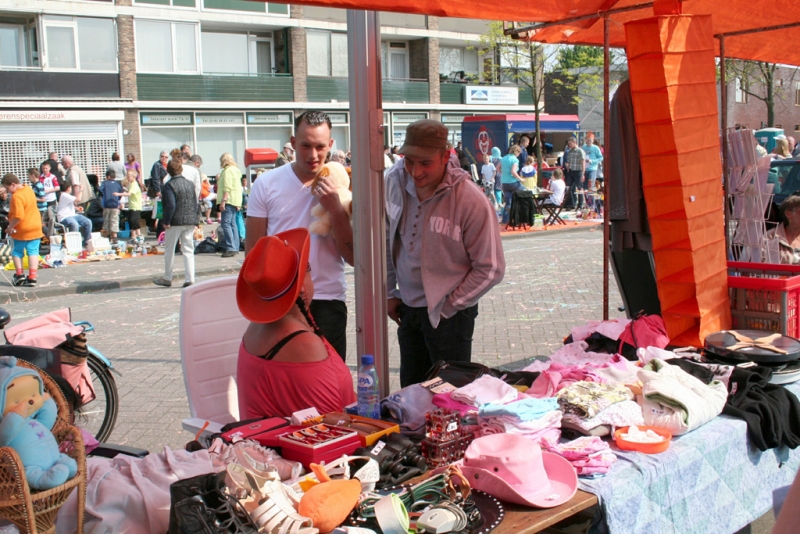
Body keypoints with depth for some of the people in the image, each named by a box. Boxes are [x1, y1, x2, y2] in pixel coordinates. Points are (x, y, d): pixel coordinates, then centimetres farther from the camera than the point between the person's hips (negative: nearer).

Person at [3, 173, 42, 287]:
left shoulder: (16, 197, -23)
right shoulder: (29, 190, 4)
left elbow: (18, 216, -30)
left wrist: (10, 226, -17)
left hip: (22, 230, -7)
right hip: (35, 227, 7)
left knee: (17, 252, 13)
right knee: (33, 252, 4)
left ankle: (19, 274, 16)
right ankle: (32, 278, 3)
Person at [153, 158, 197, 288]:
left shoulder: (169, 185, -10)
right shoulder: (190, 184, 9)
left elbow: (171, 205, -17)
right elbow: (195, 203, 10)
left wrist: (166, 222, -11)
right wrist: (193, 220, 14)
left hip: (176, 222, -5)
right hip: (190, 221, 5)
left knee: (169, 250, 9)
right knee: (188, 250, 6)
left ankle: (167, 278, 18)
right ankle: (189, 279, -1)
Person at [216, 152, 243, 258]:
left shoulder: (227, 171, -11)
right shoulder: (235, 169, 20)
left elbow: (227, 188, -20)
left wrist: (223, 201, -22)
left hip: (229, 200, -10)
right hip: (235, 201, 10)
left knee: (226, 224, -13)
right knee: (232, 224, 12)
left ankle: (231, 248, -19)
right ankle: (235, 248, 13)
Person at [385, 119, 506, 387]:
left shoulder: (471, 201, -20)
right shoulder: (394, 181, -5)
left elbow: (491, 269, -13)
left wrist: (447, 308, -10)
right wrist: (390, 292, 9)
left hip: (449, 313, -5)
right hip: (407, 308, 5)